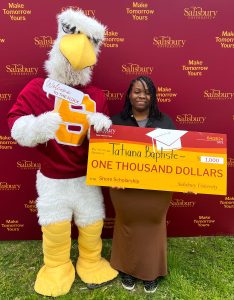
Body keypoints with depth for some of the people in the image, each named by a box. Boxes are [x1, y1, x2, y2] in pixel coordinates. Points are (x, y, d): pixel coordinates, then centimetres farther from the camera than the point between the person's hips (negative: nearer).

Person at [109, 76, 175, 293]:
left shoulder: (165, 122, 6)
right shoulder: (116, 121, 0)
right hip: (125, 188, -1)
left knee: (153, 227, 16)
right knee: (127, 226, 16)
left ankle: (151, 272, 40)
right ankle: (126, 269, 41)